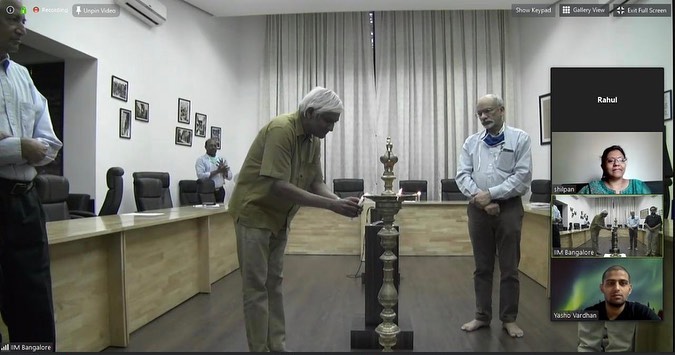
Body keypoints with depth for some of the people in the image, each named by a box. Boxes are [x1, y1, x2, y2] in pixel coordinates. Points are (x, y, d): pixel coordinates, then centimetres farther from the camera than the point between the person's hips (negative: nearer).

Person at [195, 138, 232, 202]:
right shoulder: (201, 160, -1)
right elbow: (201, 176, -16)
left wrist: (223, 170, -13)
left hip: (220, 191, 4)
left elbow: (229, 177, 7)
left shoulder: (222, 160, 12)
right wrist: (217, 171, -16)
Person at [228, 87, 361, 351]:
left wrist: (340, 202, -17)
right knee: (256, 286, -1)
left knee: (274, 283, 13)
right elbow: (278, 185, -33)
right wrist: (330, 205, -34)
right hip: (254, 213, -8)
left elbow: (315, 182, 3)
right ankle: (259, 349, 9)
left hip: (279, 217, 9)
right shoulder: (281, 130, -26)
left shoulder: (314, 140, 1)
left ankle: (277, 346, 23)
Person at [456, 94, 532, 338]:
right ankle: (482, 316, 22)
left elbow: (522, 177, -9)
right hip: (478, 209, 3)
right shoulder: (471, 142, 8)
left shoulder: (519, 138, -1)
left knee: (509, 268, 5)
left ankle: (509, 319, 19)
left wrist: (490, 194, -15)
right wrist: (479, 198, -14)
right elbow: (462, 175, 1)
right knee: (482, 267, 10)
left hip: (509, 208, -2)